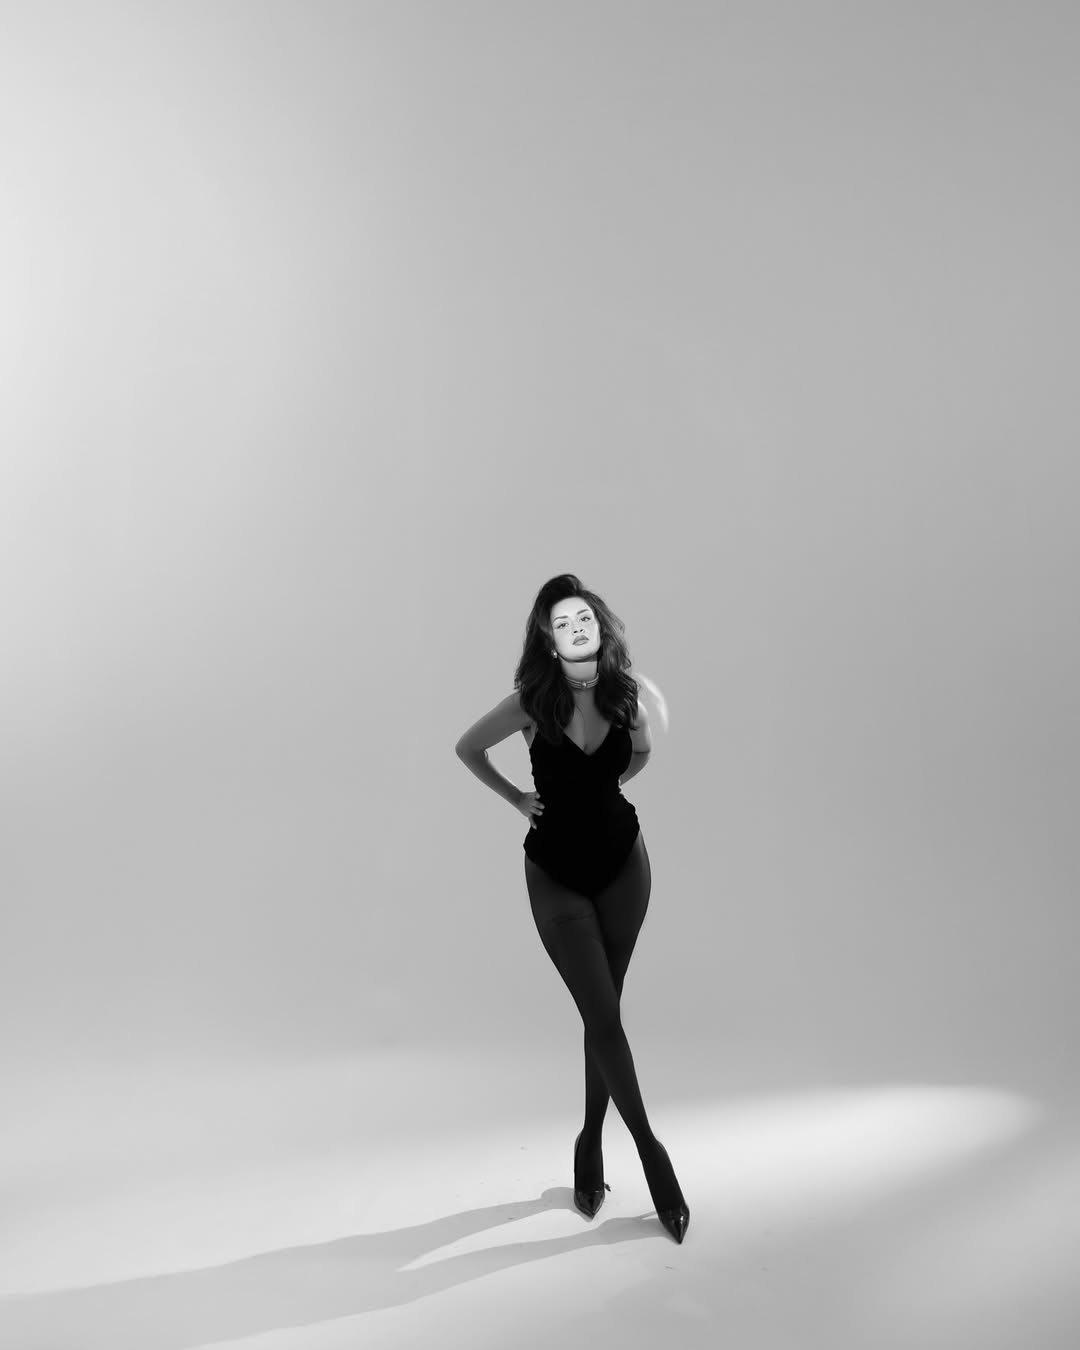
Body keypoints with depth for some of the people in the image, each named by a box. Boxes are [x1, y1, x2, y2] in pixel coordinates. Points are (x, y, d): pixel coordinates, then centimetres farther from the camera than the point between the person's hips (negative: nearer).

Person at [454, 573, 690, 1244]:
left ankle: (591, 1144, 28)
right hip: (556, 870, -2)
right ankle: (649, 1148, 14)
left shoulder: (625, 695, -5)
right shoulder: (532, 703, -12)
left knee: (602, 1011, 10)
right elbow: (468, 748, 4)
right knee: (603, 1015, -4)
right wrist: (517, 798, 3)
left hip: (622, 861, 2)